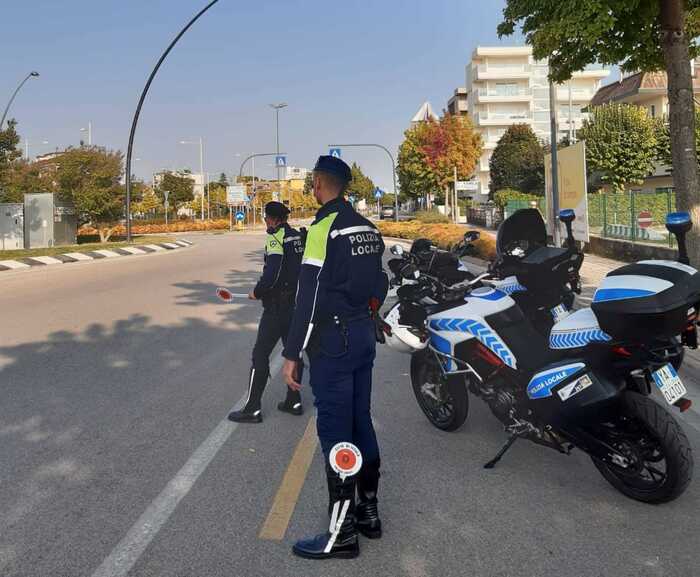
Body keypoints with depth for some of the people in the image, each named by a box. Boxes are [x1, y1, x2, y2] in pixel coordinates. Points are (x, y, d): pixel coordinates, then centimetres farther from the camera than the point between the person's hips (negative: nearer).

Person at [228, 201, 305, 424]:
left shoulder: (276, 237, -14)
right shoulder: (298, 236, 8)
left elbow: (271, 273, -22)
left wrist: (257, 292, -7)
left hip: (277, 306, -8)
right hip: (297, 303, 8)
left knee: (260, 355, -1)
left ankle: (252, 409, 3)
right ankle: (294, 401, 25)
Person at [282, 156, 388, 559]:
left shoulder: (325, 227, -14)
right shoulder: (368, 228, 11)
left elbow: (309, 296, -18)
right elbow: (380, 284, 15)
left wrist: (292, 353, -15)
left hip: (333, 341, -8)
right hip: (364, 335, 9)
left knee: (335, 431, -2)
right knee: (361, 422, 15)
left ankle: (342, 532, 6)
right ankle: (368, 511, 26)